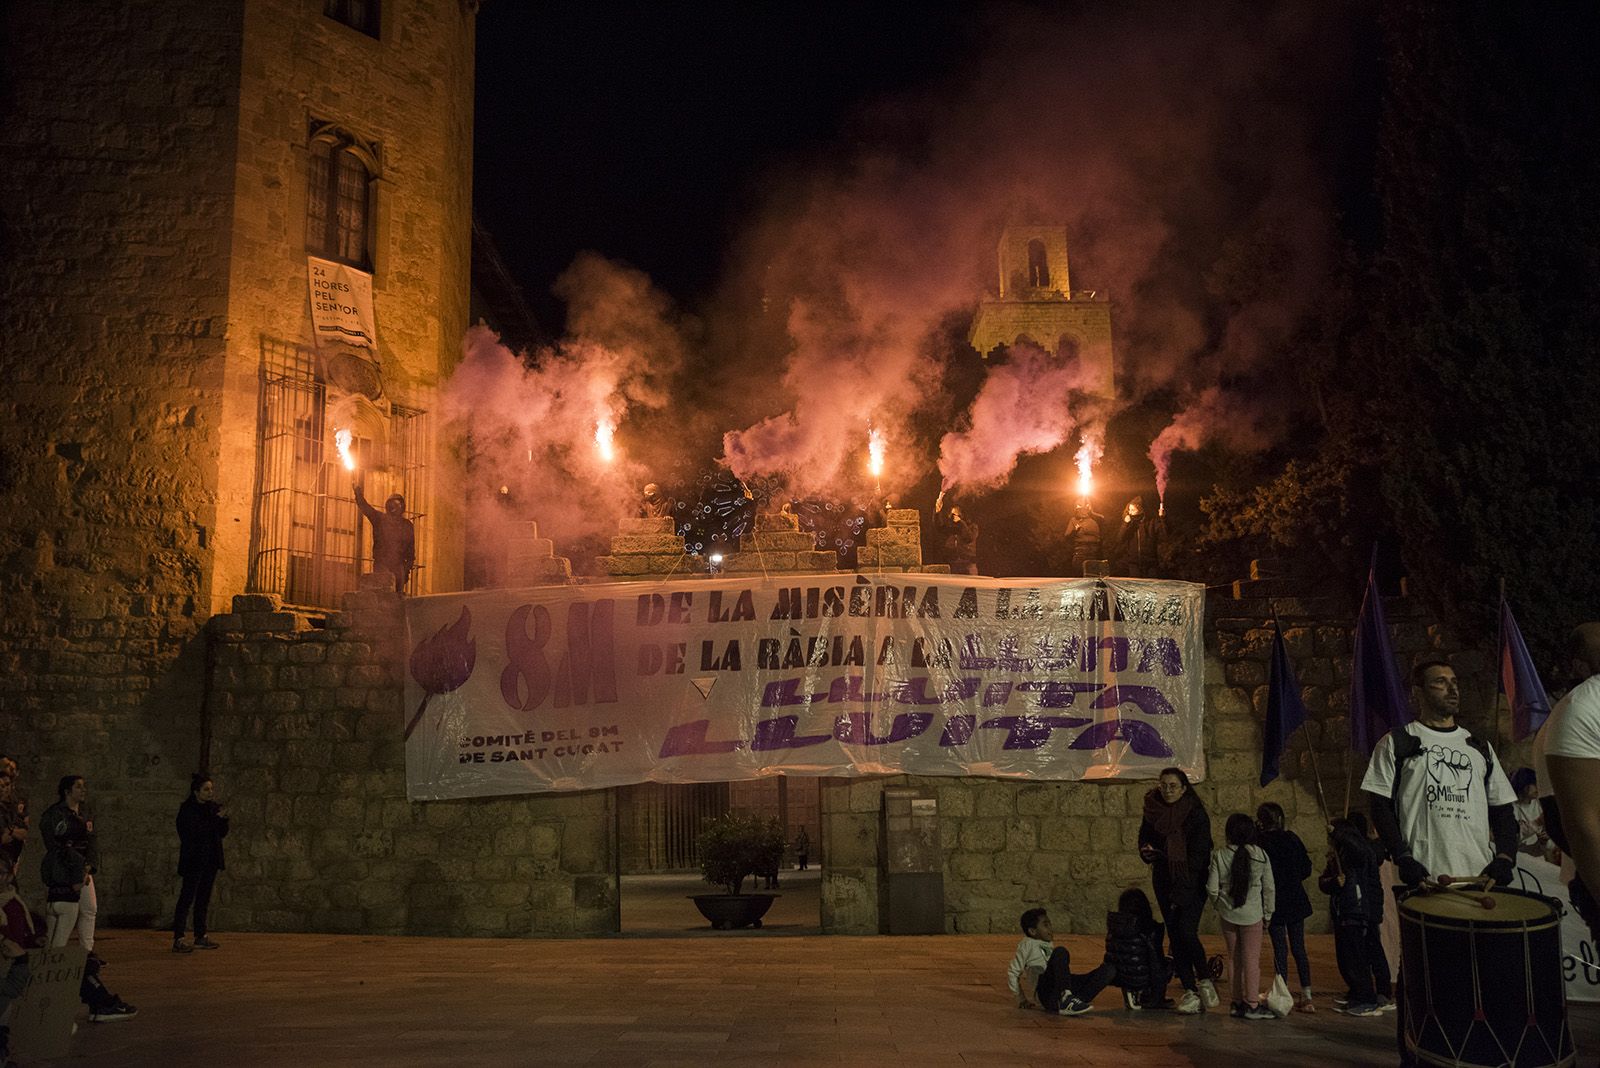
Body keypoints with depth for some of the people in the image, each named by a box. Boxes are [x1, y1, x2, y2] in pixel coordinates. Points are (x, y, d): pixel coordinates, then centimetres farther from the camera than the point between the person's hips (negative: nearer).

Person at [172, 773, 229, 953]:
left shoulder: (213, 808, 11)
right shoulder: (187, 809, -9)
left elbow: (222, 833, 12)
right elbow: (194, 832, -19)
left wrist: (223, 819, -4)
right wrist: (216, 819, -21)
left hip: (210, 860, 7)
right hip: (194, 860, -7)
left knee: (203, 899, 12)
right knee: (186, 898, -9)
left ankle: (200, 936, 19)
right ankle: (178, 940, -10)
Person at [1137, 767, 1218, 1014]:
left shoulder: (1196, 814, -7)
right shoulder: (1152, 813, 5)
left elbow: (1199, 854, -12)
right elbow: (1144, 844, 10)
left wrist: (1183, 890, -18)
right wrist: (1148, 853, -15)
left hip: (1193, 882, -4)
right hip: (1165, 882, 4)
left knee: (1186, 932, -17)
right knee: (1175, 937, 3)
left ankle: (1204, 981, 4)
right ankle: (1190, 991, 10)